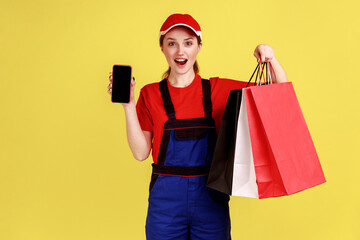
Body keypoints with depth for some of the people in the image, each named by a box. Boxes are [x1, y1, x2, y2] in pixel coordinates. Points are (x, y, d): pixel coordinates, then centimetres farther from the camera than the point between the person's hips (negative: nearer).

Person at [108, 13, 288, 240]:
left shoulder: (218, 89, 3)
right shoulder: (150, 94, 3)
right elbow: (141, 152, -3)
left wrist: (271, 59, -11)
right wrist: (128, 105, -11)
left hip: (210, 198, 1)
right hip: (165, 199, 0)